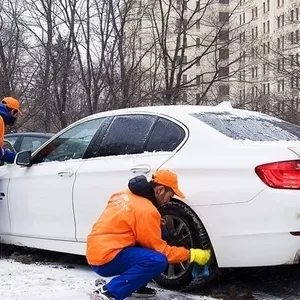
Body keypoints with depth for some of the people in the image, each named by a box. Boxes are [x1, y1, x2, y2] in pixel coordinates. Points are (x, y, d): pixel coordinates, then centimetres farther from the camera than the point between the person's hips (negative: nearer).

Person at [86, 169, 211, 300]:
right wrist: (190, 254, -2)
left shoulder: (126, 194, 10)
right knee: (158, 261, -25)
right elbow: (159, 249, -11)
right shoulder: (146, 210, -16)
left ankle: (136, 287, 12)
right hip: (106, 259, -10)